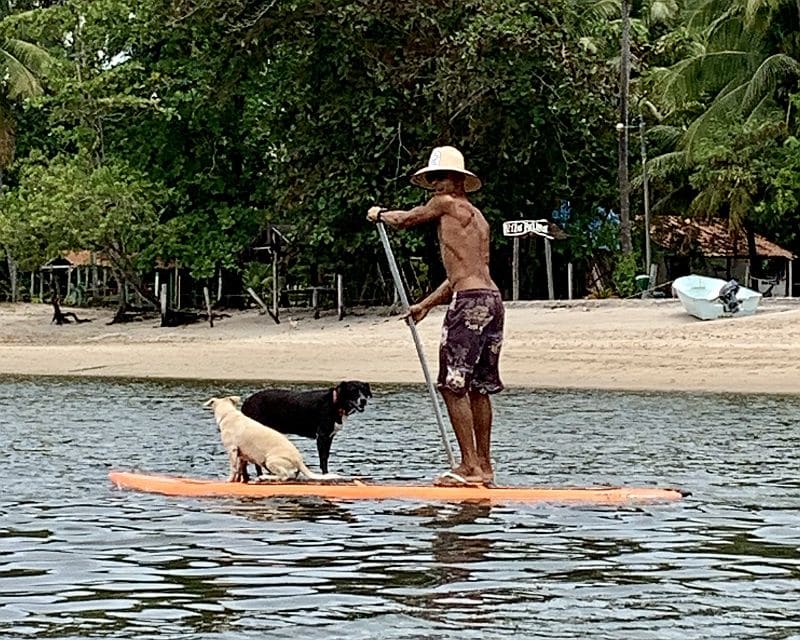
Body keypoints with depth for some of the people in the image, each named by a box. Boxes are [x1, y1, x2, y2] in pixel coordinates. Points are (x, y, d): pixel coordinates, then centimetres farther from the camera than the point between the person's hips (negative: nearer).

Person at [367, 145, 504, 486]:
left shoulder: (446, 204, 0)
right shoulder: (477, 217, 24)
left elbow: (405, 219, 15)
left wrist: (380, 214, 35)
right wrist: (426, 305, 32)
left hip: (470, 303, -9)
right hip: (492, 299, 9)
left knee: (453, 385, -6)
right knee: (478, 388, 13)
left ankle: (470, 466, -9)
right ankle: (483, 466, 16)